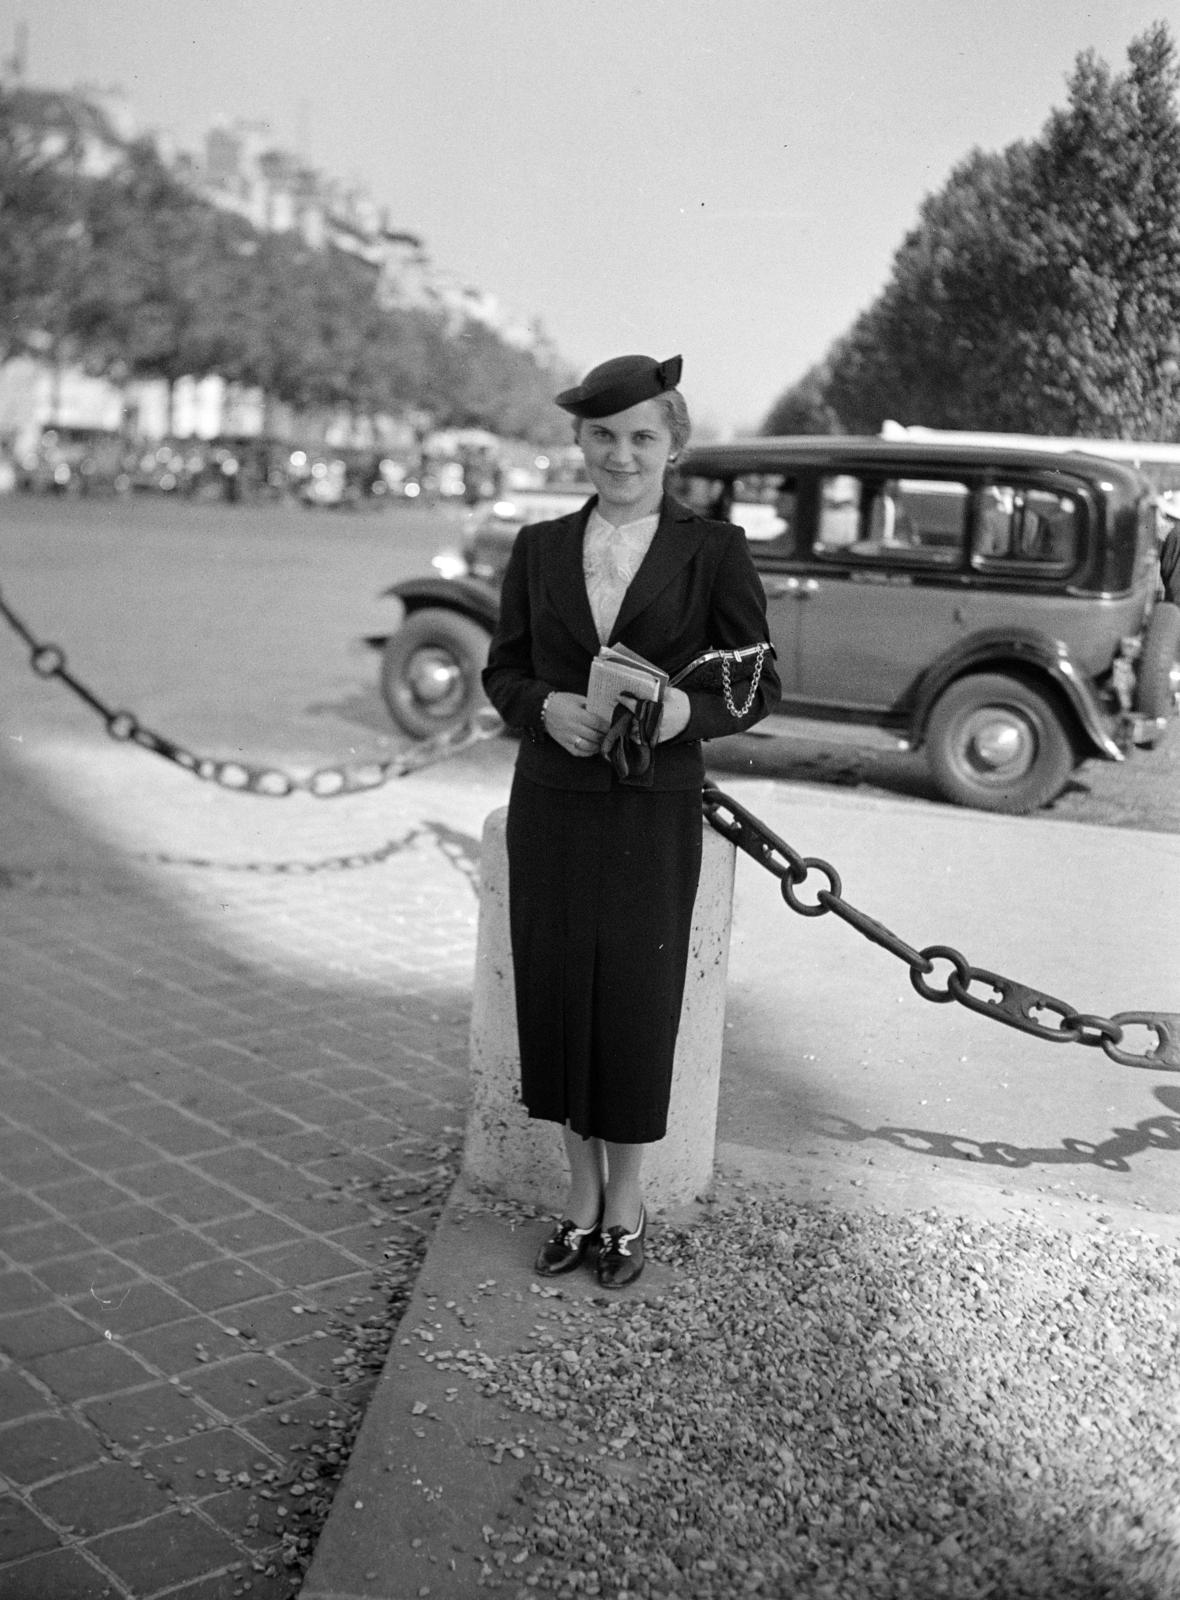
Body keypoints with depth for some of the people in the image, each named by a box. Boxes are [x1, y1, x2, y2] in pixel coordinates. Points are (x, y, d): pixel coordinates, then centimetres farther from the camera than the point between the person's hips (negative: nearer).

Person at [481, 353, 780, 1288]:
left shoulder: (715, 551, -3)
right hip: (550, 808, 3)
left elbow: (758, 685, 0)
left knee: (637, 1009, 4)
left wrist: (687, 710, -20)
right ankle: (582, 1194, 27)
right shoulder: (540, 548, 6)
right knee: (557, 999, 8)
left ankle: (628, 1208, 24)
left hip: (654, 816, -3)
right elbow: (503, 669, 10)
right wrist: (546, 707, -13)